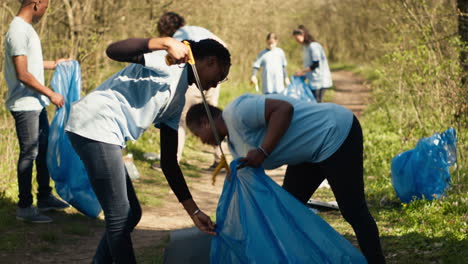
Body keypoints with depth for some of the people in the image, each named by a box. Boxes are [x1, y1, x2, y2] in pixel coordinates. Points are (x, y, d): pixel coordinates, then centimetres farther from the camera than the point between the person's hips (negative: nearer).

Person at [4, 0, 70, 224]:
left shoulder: (27, 28, 12)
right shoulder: (18, 32, -20)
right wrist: (51, 94, -16)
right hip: (24, 105, -10)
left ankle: (45, 197, 29)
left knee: (44, 149, 17)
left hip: (36, 104, 10)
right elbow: (22, 74, -23)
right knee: (29, 153, -3)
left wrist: (53, 64, 36)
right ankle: (24, 207, 5)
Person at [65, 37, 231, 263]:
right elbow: (113, 50, -20)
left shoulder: (178, 99, 22)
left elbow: (169, 162, 20)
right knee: (120, 218, -6)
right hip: (95, 125, -10)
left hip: (106, 135, 10)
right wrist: (166, 42, -28)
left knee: (130, 214, 16)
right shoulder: (171, 62, -4)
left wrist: (193, 210, 16)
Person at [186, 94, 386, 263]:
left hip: (336, 132, -11)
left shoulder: (236, 112, -18)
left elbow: (284, 108, -28)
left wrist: (263, 151, -28)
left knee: (353, 210, -7)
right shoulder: (235, 145, 13)